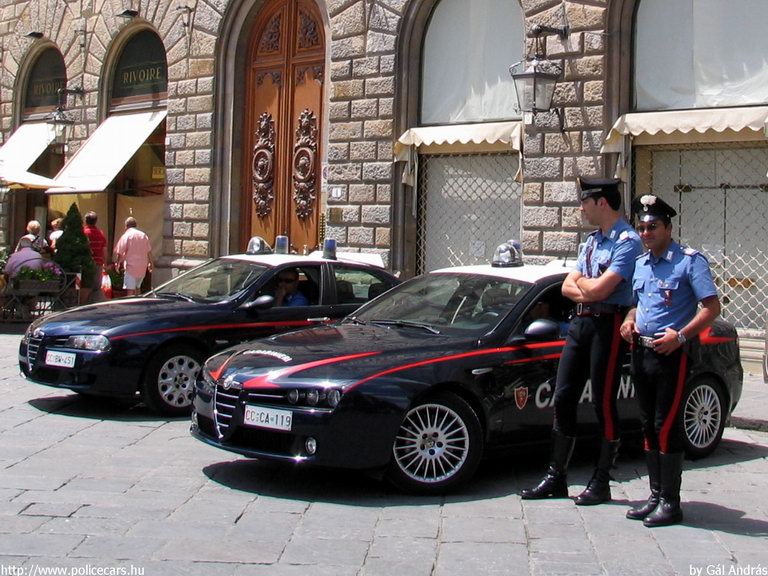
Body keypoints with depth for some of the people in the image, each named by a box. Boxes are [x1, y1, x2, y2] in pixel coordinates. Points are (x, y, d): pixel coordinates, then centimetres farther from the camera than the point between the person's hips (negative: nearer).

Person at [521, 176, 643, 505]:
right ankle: (556, 478, 15)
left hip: (607, 325, -8)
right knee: (563, 398, 7)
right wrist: (589, 291, -7)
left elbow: (599, 289, -20)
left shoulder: (627, 241, -10)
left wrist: (581, 283, 1)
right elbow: (567, 287, 14)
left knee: (604, 404, -1)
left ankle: (601, 482, 9)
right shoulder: (592, 241, 18)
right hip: (580, 322, 9)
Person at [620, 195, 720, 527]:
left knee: (667, 427, -7)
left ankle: (671, 502, 0)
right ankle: (656, 494, 19)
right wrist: (629, 320, 6)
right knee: (649, 426, 11)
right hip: (641, 351, 7)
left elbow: (712, 307, -12)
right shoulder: (640, 264, 15)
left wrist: (681, 336, -21)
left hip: (671, 354, -7)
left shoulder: (690, 261, -7)